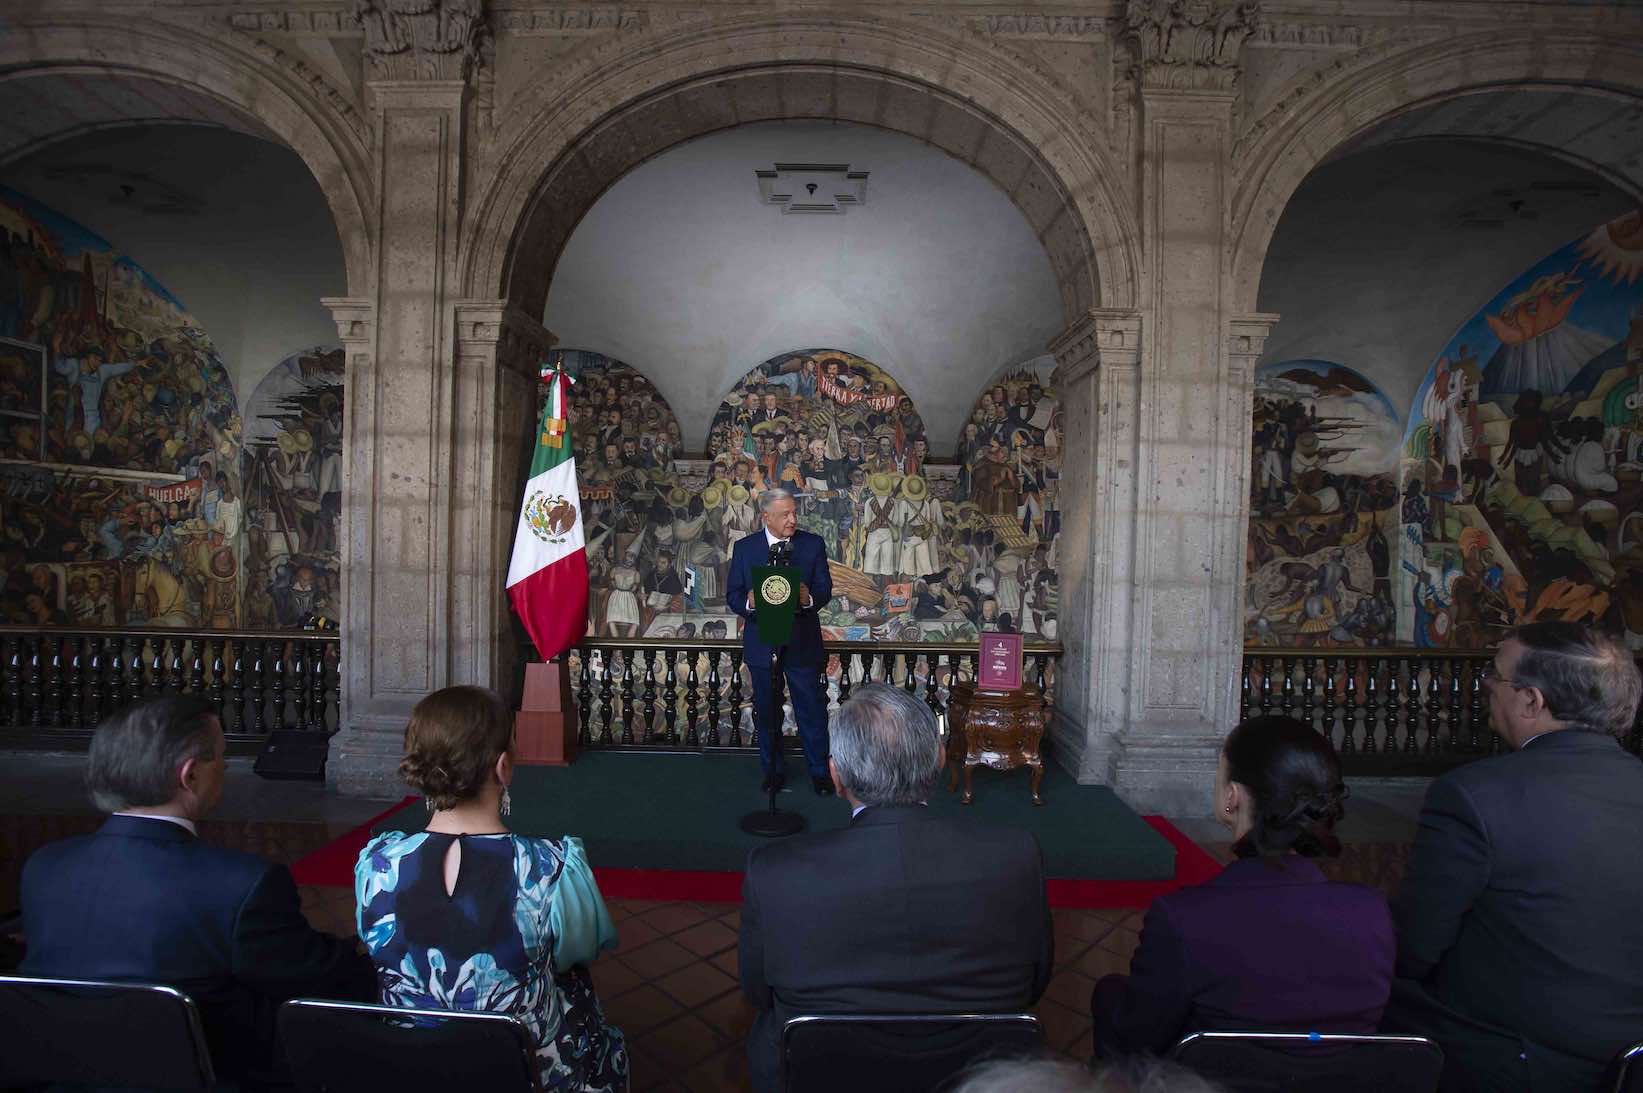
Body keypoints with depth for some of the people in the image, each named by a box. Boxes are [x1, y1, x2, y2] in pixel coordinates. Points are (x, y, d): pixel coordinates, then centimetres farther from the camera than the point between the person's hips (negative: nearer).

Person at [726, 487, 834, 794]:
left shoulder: (813, 544, -2)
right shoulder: (744, 548, -1)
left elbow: (825, 589, -4)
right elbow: (732, 595, -1)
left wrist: (810, 598, -27)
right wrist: (748, 602, -25)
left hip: (802, 644, -1)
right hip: (761, 644, 1)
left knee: (812, 710, 7)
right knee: (766, 712, 14)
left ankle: (819, 771, 24)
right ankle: (772, 771, 32)